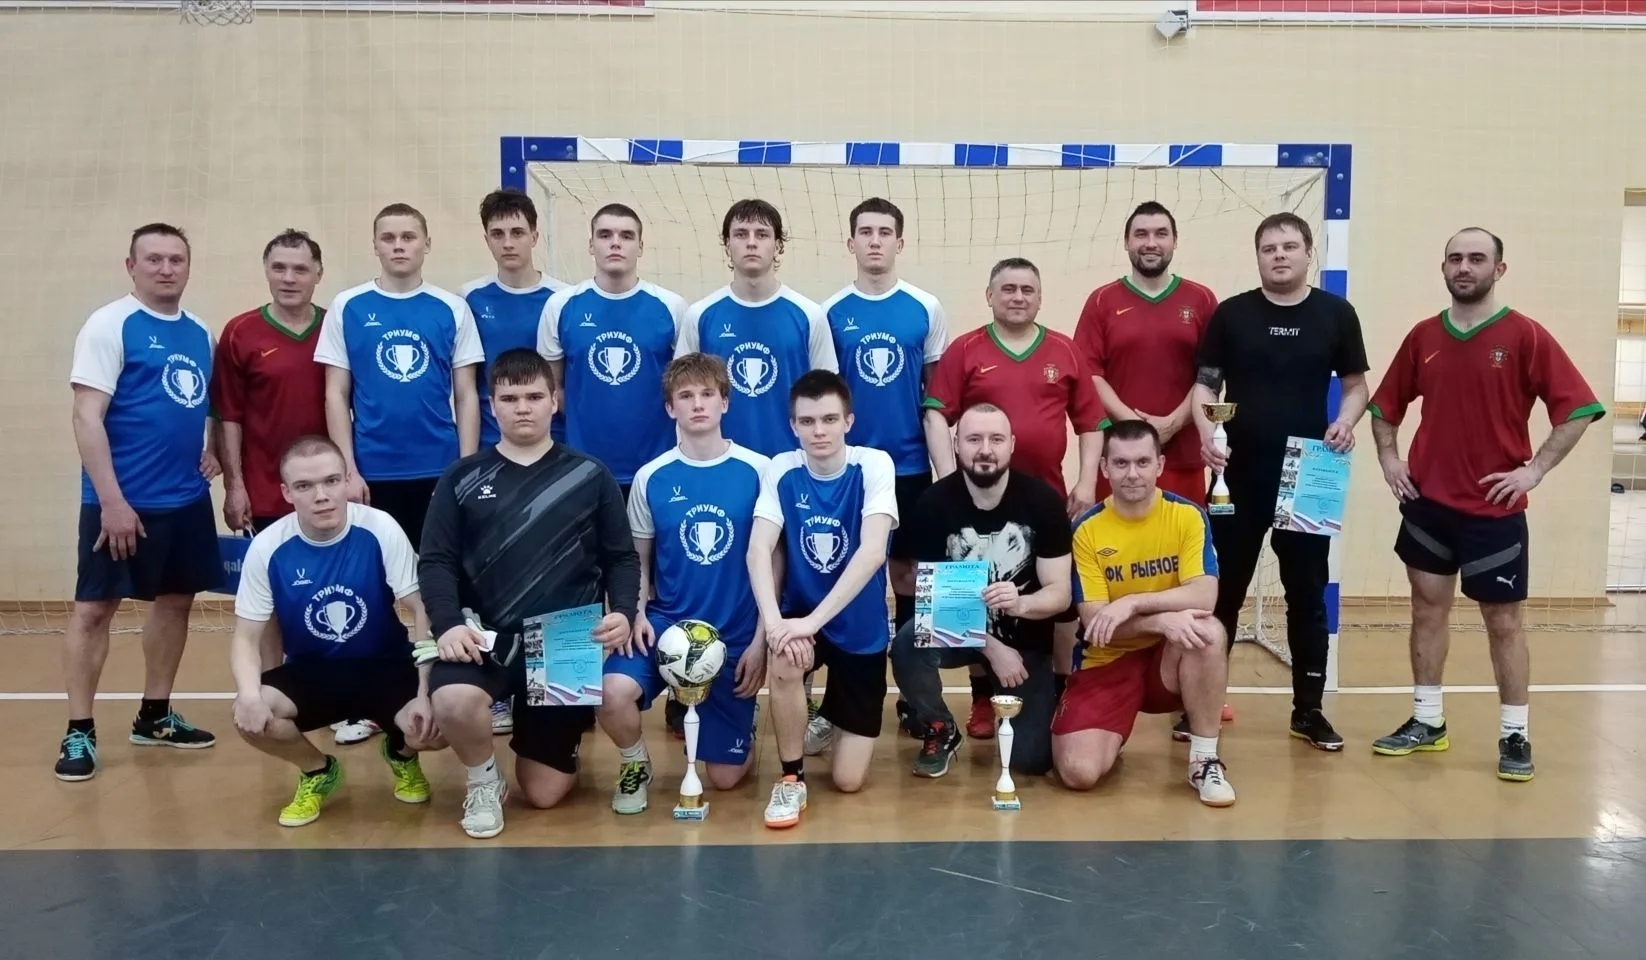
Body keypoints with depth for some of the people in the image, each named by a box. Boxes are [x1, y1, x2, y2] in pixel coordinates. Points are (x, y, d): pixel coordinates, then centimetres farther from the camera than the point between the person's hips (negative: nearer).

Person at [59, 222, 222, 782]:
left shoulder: (199, 333, 11)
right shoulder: (110, 325, -8)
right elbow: (87, 416, -14)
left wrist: (212, 449, 3)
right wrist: (111, 499, -19)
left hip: (188, 499, 7)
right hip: (123, 500, -7)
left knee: (176, 600, 12)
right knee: (95, 606, 0)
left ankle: (154, 716, 25)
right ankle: (79, 731, 10)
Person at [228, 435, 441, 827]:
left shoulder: (381, 530, -17)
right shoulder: (267, 547, -13)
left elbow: (423, 612, -15)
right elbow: (246, 637, -7)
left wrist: (424, 693, -24)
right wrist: (250, 693, -29)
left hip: (386, 665, -2)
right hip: (310, 671, 2)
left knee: (435, 727, -29)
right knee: (250, 717, -28)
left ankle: (401, 753, 13)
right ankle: (317, 771, 8)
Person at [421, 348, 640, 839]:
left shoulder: (590, 476, 7)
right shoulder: (462, 478, 7)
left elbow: (622, 558, 7)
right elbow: (436, 561, 2)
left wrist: (624, 612, -13)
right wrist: (448, 623, -17)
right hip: (487, 636, 0)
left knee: (545, 793, 0)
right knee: (452, 702, -35)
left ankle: (561, 732, 38)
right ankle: (484, 780, 1)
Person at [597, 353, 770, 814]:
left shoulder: (757, 470, -6)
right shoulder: (651, 477, -1)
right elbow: (638, 560, 8)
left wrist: (760, 639, -6)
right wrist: (637, 613, -10)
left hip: (736, 633, -1)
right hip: (666, 621, 1)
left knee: (726, 777, 4)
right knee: (614, 693, -30)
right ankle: (636, 763, 4)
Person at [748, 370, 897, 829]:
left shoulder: (875, 465, -15)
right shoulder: (781, 470, -8)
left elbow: (872, 552, -26)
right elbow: (759, 551, -17)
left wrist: (813, 622, -33)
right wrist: (773, 621, -35)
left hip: (860, 627, -1)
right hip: (800, 614, 1)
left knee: (848, 780, -2)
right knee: (783, 662, -36)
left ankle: (830, 720, 34)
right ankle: (791, 778, -10)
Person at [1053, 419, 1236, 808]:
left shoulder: (1188, 516, -6)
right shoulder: (1086, 530, -9)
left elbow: (1204, 597, -19)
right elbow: (1094, 622, -14)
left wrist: (1132, 603, -29)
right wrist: (1162, 619, -29)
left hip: (1170, 659, 1)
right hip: (1107, 663, -1)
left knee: (1208, 630, -34)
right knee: (1079, 772, -21)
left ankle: (1205, 760, -15)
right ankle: (1108, 737, 17)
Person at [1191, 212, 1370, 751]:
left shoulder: (1336, 314, 4)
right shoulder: (1231, 314, 3)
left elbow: (1356, 385, 10)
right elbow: (1205, 383, 2)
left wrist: (1346, 422, -11)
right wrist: (1205, 430, -16)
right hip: (1239, 475, 0)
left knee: (1308, 593, 7)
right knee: (1223, 591, 6)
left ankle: (1308, 708, 19)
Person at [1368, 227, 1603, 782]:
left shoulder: (1525, 336, -7)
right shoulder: (1423, 337, 5)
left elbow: (1579, 408, -9)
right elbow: (1385, 405, 16)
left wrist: (1535, 470, -14)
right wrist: (1388, 457, 2)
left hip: (1495, 508, -4)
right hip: (1427, 502, 4)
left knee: (1504, 620, 3)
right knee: (1428, 610, 10)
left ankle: (1515, 737, 14)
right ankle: (1427, 722, 21)